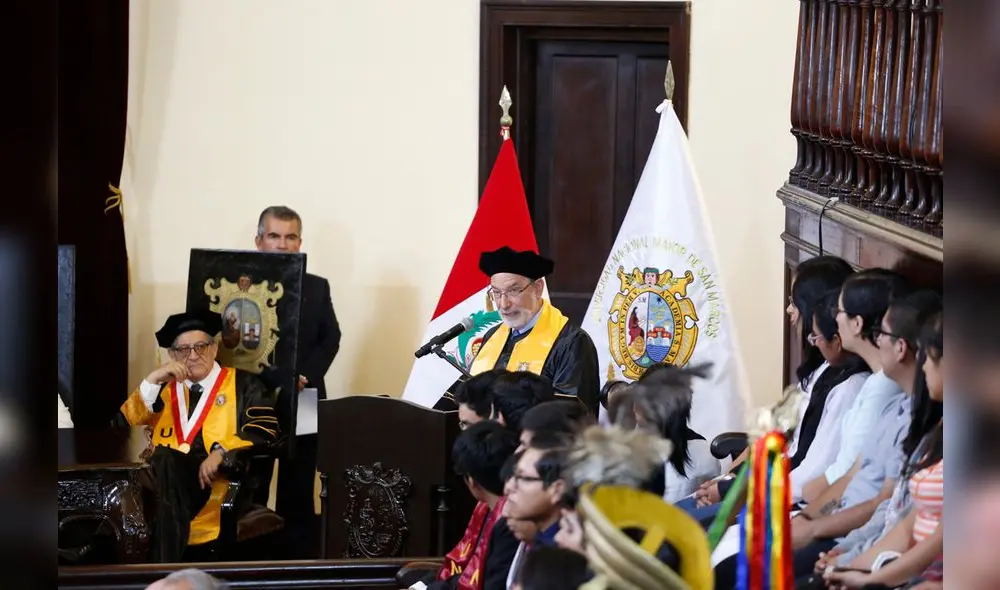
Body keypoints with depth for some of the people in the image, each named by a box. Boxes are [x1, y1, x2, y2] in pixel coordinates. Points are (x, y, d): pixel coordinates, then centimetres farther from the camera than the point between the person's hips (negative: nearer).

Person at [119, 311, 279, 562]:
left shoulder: (243, 385, 17)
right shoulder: (164, 388, 26)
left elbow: (265, 431, 0)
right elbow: (126, 424, 11)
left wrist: (222, 452, -15)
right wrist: (153, 380, 0)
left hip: (218, 479, -3)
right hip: (164, 479, 3)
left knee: (166, 459, -35)